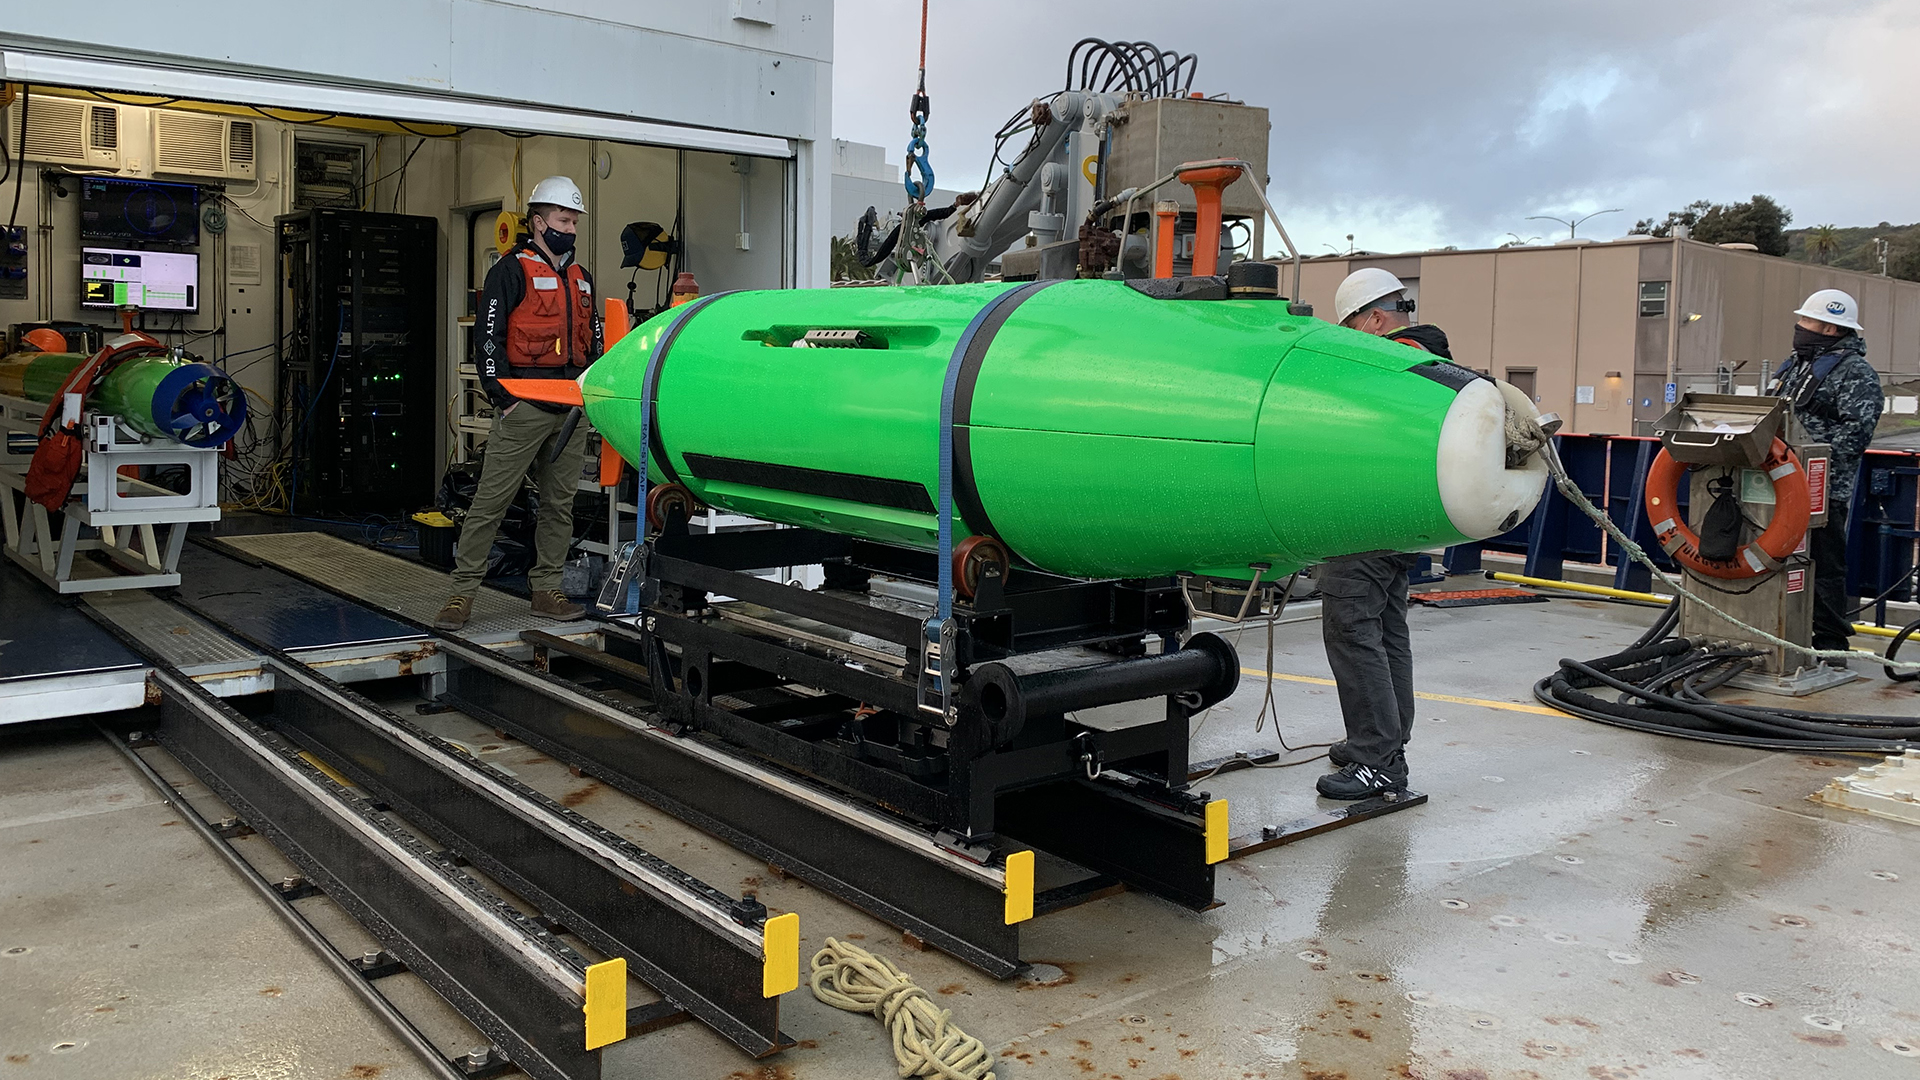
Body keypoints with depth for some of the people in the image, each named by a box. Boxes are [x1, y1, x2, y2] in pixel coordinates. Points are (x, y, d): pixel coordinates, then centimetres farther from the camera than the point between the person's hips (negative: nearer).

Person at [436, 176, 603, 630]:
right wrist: (503, 397, -13)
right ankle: (462, 592, -2)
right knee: (491, 499, -6)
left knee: (560, 503, 9)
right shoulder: (512, 270, -2)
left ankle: (546, 589, 17)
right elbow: (488, 337, -8)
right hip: (525, 405, -7)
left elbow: (593, 340, 26)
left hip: (572, 409, 7)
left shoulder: (581, 277, 19)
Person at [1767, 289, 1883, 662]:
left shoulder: (1855, 372, -7)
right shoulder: (1797, 365, 20)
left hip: (1823, 489, -9)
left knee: (1824, 566, -5)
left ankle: (1830, 643, 2)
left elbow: (1857, 431, -18)